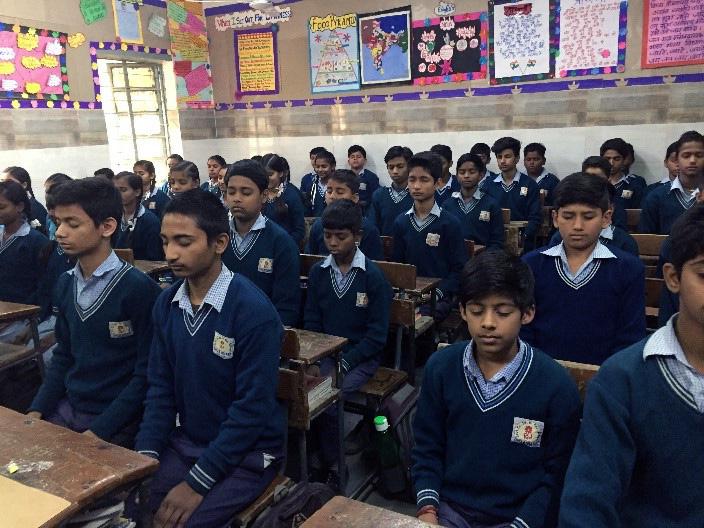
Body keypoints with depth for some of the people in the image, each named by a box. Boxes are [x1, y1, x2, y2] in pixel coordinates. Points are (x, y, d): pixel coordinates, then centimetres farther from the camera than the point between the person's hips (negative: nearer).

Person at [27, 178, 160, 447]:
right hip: (67, 408, 6)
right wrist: (37, 411, 2)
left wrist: (100, 430, -16)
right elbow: (63, 355, 14)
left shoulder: (139, 288, -17)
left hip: (116, 423, -6)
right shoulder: (65, 285, 6)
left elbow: (146, 373, -14)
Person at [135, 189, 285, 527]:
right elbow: (160, 387, 3)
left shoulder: (254, 311, -23)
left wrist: (197, 483, -19)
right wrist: (146, 456, -9)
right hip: (185, 441, 5)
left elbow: (253, 408, -21)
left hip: (246, 453, -5)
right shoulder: (166, 304, -2)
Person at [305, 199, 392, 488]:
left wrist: (343, 364, -17)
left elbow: (377, 335, -9)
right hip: (323, 352, 4)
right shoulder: (317, 272, 5)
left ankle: (331, 470, -2)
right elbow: (311, 322, 8)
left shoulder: (374, 277, -8)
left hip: (360, 356, -4)